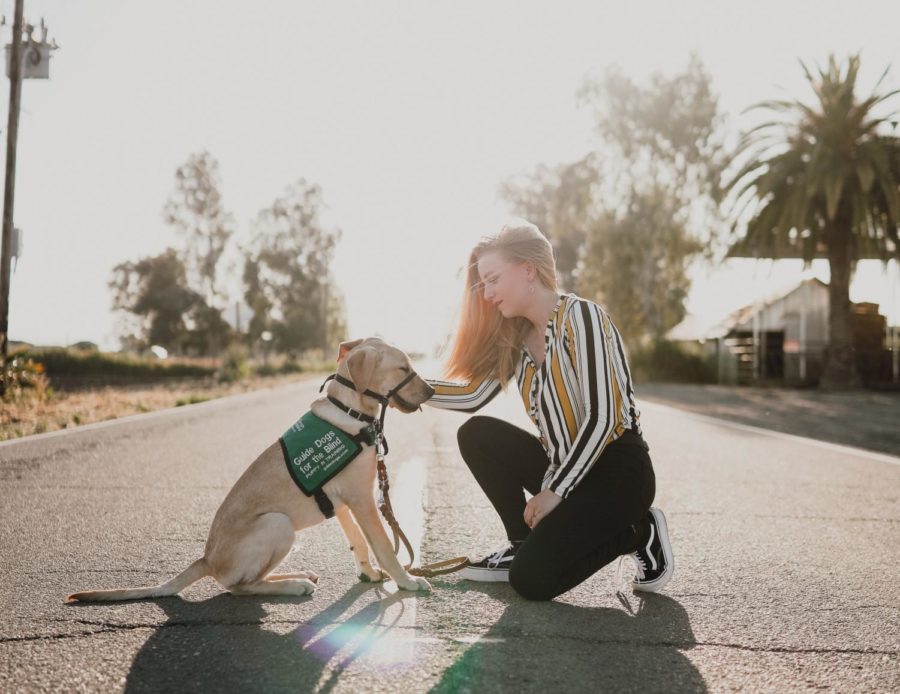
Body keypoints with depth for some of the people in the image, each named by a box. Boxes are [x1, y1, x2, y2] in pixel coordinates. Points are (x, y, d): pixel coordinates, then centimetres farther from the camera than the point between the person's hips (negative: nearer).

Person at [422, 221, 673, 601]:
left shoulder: (580, 316, -15)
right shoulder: (519, 335, 9)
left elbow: (602, 418, -20)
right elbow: (473, 395, -1)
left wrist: (556, 492, -18)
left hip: (617, 471, -8)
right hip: (564, 465, 8)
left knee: (532, 579, -19)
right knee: (477, 435, -5)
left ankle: (636, 534, 2)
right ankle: (525, 545, 4)